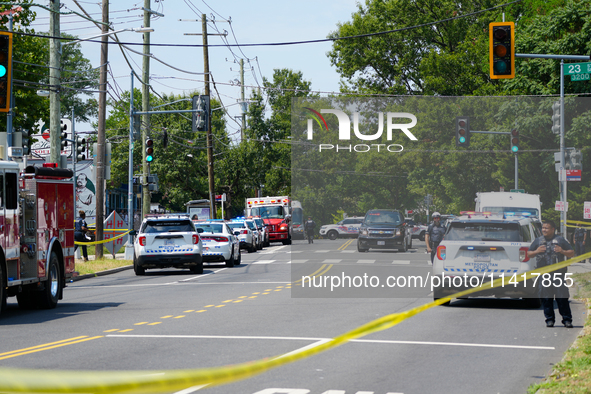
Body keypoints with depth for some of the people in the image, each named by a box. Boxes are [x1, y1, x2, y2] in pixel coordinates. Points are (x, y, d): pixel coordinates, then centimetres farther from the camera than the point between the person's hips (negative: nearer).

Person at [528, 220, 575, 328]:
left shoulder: (560, 240, 8)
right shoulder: (538, 241, 13)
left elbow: (572, 253, 11)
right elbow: (528, 254, 18)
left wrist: (563, 251, -9)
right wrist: (536, 252, -3)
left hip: (558, 273, -2)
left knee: (562, 298, -6)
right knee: (546, 299, 1)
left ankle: (567, 320, -1)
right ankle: (549, 319, 10)